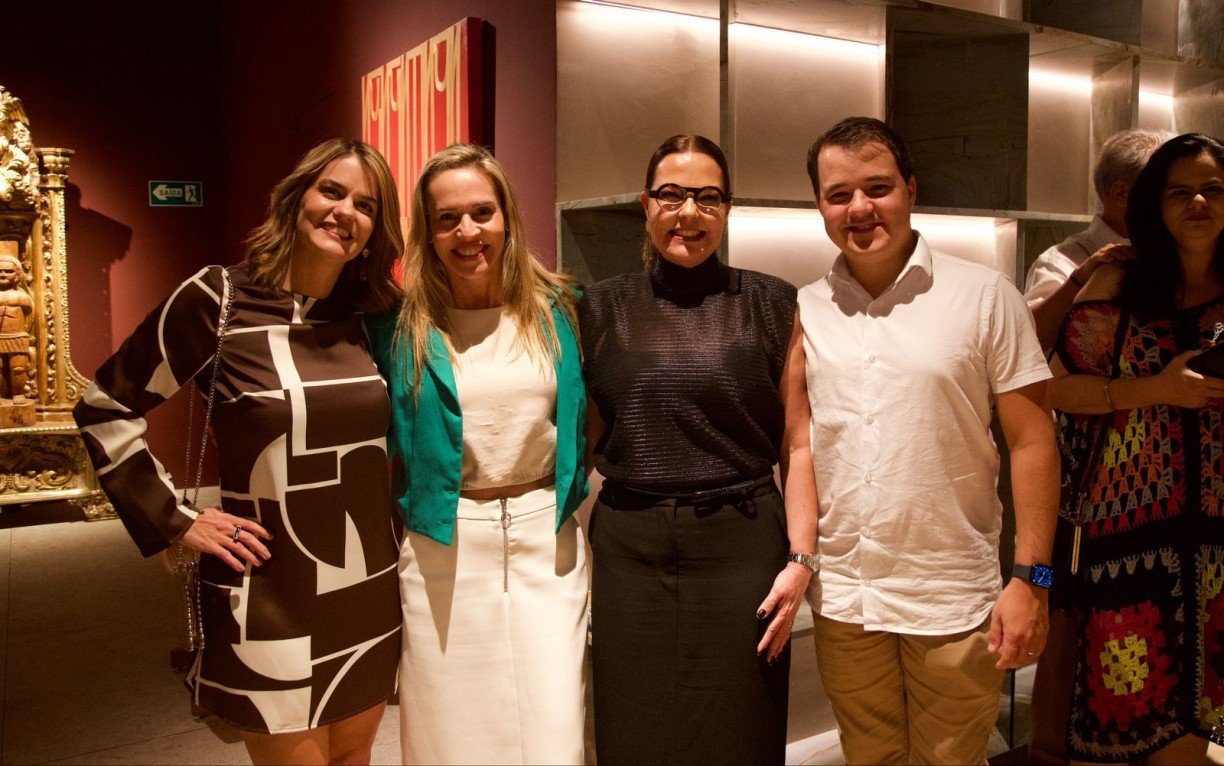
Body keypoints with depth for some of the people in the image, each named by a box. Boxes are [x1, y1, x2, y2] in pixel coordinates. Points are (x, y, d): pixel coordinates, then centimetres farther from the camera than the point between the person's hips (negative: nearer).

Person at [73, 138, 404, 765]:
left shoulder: (372, 316, 4)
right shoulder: (219, 300, -10)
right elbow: (106, 408, -4)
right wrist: (176, 520, -7)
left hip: (370, 590, 5)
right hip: (271, 598, -5)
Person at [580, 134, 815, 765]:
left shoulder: (770, 305, 1)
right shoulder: (603, 308, 7)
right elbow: (587, 440, 10)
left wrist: (800, 558, -8)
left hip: (738, 547, -1)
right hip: (627, 550, 2)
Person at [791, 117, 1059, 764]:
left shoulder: (986, 297, -6)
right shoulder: (802, 311, 2)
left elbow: (1032, 442, -5)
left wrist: (1031, 578, -9)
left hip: (954, 597, -2)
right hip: (839, 596, 3)